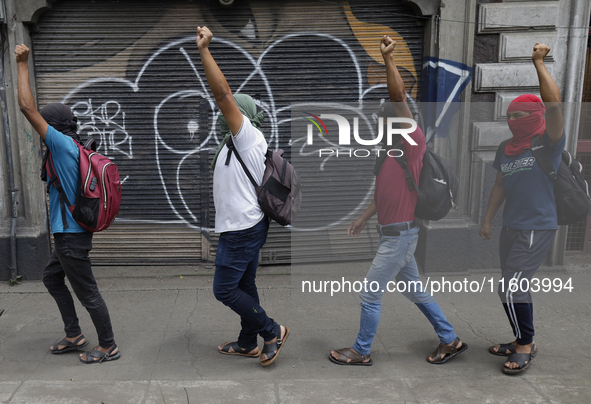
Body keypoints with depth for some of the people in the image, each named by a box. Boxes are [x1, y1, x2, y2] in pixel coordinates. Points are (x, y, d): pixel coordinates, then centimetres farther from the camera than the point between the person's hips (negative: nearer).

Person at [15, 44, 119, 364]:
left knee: (87, 292, 0)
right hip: (69, 232, 10)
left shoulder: (63, 145, -17)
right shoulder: (74, 149, 11)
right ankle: (74, 335, 31)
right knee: (52, 278, 25)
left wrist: (23, 64, -11)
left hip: (71, 235, -10)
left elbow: (27, 107, -19)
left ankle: (108, 347, 13)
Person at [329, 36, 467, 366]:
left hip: (400, 236, -10)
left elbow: (398, 96, -27)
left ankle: (361, 352, 20)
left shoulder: (413, 142, -14)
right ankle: (450, 340, 33)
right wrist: (364, 219, 24)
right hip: (393, 233, 10)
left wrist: (388, 57, -27)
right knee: (416, 291, 20)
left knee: (370, 295, 3)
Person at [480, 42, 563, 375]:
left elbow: (553, 102, -23)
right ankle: (522, 342, 29)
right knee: (514, 287, 14)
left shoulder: (548, 144, -9)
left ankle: (526, 344, 8)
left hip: (538, 228, -7)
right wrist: (488, 220, 16)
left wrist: (539, 63, -19)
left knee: (512, 288, -11)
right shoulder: (507, 150, 11)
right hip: (511, 227, 8)